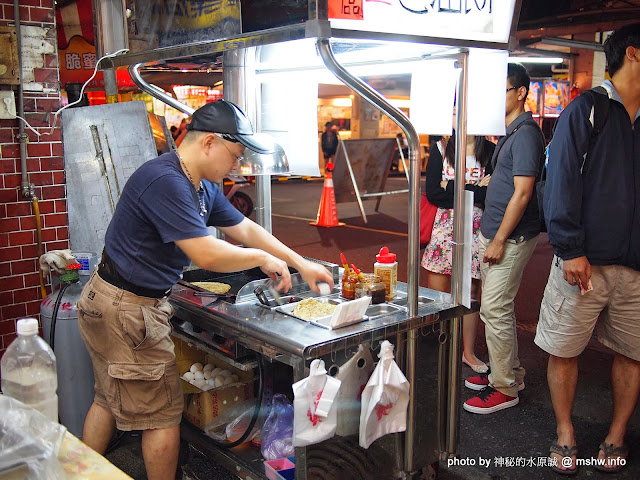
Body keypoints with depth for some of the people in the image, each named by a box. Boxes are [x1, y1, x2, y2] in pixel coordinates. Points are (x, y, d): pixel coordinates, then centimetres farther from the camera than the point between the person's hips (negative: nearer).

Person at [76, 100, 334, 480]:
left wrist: (301, 263, 11)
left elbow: (245, 229, 14)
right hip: (126, 309, -10)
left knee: (111, 399, 23)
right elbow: (207, 255, -29)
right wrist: (263, 259, -13)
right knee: (162, 413, 3)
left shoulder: (204, 187, 7)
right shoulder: (165, 181, -25)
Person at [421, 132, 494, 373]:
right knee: (435, 292, 2)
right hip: (445, 226, 1)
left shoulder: (491, 152, 2)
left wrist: (453, 189, -12)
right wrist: (476, 190, -10)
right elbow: (433, 193, -5)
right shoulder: (441, 150, 5)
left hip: (476, 228, 0)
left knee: (471, 290, 7)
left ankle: (468, 351, 21)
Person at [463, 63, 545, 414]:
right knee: (499, 308, 16)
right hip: (495, 233, 10)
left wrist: (499, 240, -19)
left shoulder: (526, 133, -15)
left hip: (511, 237, -10)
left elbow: (522, 193, -20)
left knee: (495, 310, -5)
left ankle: (505, 389, 7)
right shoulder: (510, 132, 16)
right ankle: (510, 373, 29)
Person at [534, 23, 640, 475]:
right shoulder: (586, 110, 0)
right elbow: (562, 181, -7)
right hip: (584, 262, -4)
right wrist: (571, 249, -13)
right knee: (565, 351, 4)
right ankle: (565, 436, 23)